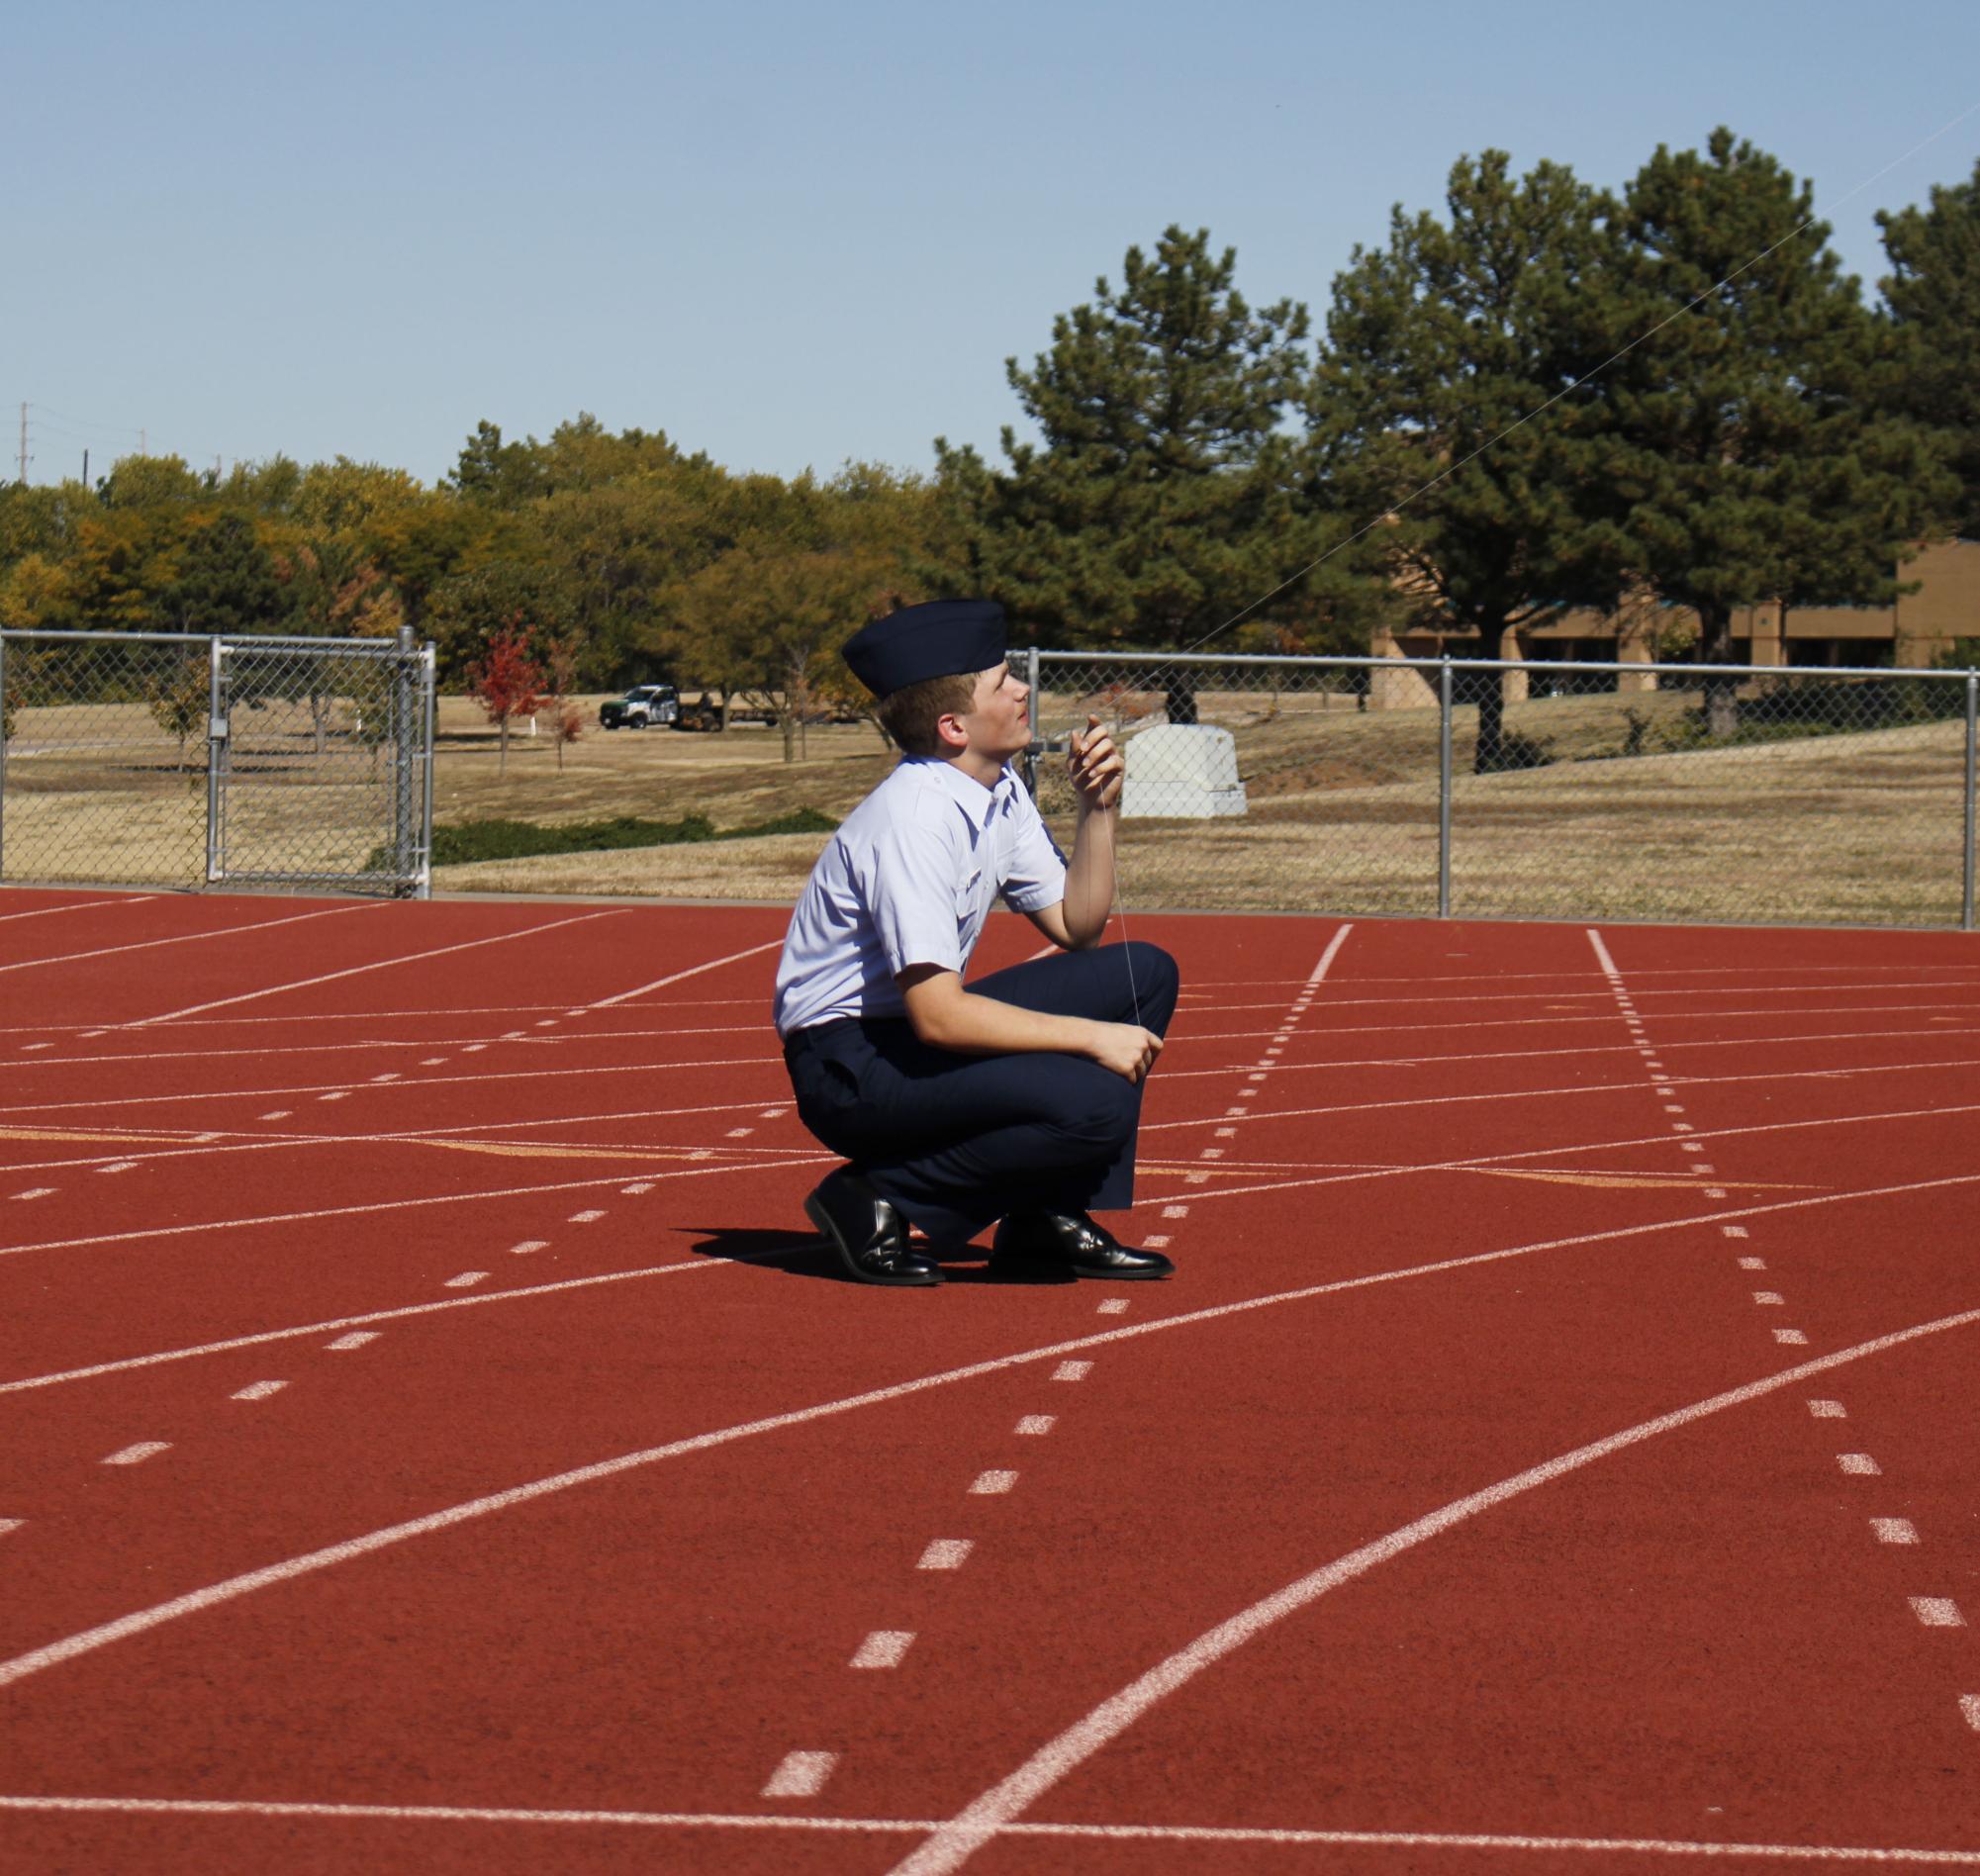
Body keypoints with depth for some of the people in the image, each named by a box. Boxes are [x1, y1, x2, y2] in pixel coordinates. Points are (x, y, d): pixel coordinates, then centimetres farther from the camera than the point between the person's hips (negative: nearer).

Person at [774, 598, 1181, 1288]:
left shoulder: (1000, 792, 4)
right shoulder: (914, 818, -24)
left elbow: (1077, 928, 11)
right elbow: (937, 1016, -27)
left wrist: (1097, 811, -1)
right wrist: (1091, 1038, -23)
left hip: (919, 1029, 10)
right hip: (849, 1068, -10)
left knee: (1144, 974, 3)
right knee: (1093, 1105, -27)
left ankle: (1047, 1221, 4)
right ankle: (878, 1202, -9)